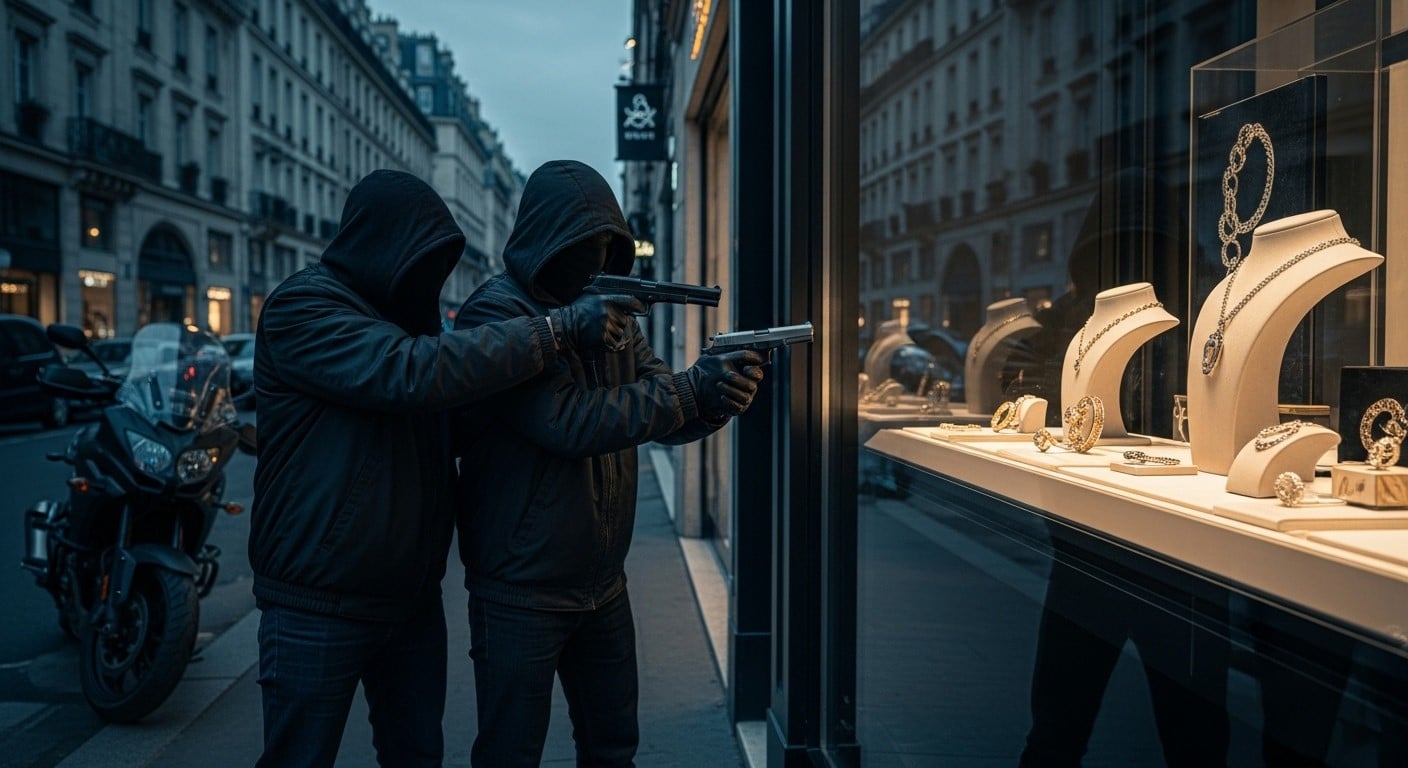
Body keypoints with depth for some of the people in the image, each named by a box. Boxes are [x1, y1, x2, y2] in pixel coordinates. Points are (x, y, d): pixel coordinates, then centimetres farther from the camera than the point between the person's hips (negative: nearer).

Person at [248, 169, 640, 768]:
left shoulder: (405, 315, 12)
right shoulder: (300, 309, -14)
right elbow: (414, 373, -30)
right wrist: (559, 328, -28)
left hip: (413, 600, 7)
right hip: (320, 608, -7)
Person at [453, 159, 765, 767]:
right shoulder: (496, 315, -14)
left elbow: (666, 412, 4)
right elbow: (568, 422, -25)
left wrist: (720, 391, -18)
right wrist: (692, 388, -25)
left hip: (603, 583, 7)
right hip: (521, 594, -7)